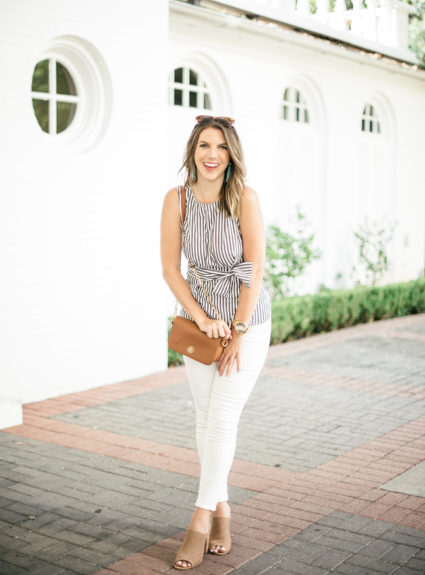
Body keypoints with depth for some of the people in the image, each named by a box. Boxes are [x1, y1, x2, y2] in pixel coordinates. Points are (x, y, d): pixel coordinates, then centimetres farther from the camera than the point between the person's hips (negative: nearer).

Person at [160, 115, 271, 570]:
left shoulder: (244, 198, -14)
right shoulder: (177, 199, -5)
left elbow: (255, 270, -14)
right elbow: (170, 268, -4)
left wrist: (238, 334, -14)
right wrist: (203, 320, -11)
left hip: (248, 321, -3)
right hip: (199, 319, 4)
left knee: (222, 417, -9)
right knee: (206, 418, 8)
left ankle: (201, 520, 2)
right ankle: (221, 509, 25)